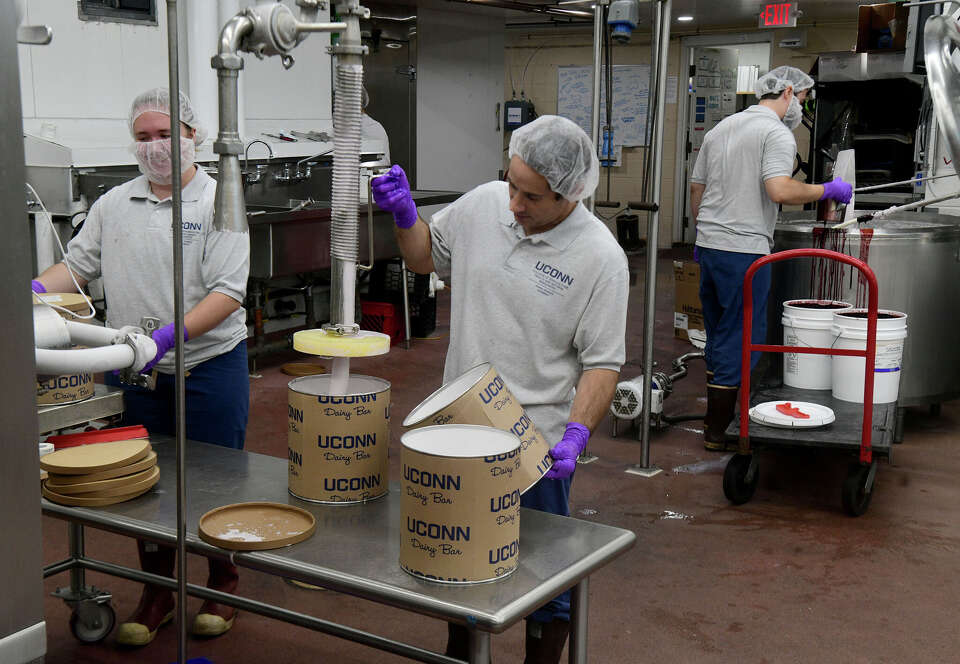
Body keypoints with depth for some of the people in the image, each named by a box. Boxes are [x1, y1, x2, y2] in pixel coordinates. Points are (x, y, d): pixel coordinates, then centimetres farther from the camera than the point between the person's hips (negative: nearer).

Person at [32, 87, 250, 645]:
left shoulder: (218, 202, -6)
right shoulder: (113, 205, 9)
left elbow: (228, 292, -14)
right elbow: (78, 264, 11)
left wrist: (173, 334, -26)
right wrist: (35, 291, -10)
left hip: (210, 365, -4)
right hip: (135, 372, 4)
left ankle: (224, 584, 26)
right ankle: (157, 591, 28)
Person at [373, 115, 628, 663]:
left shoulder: (601, 258, -15)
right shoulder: (483, 205, -2)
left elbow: (602, 362, -13)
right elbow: (426, 256, 16)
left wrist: (577, 433, -25)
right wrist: (405, 215, -2)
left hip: (539, 439, -5)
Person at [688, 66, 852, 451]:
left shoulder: (720, 129, 16)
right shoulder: (777, 133, -9)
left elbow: (696, 189, 20)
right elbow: (780, 191, -24)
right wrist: (826, 191, -10)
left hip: (708, 246, 9)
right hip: (745, 250, -8)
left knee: (719, 336, 19)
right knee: (739, 340, -1)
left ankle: (715, 415, 28)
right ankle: (718, 429, 3)